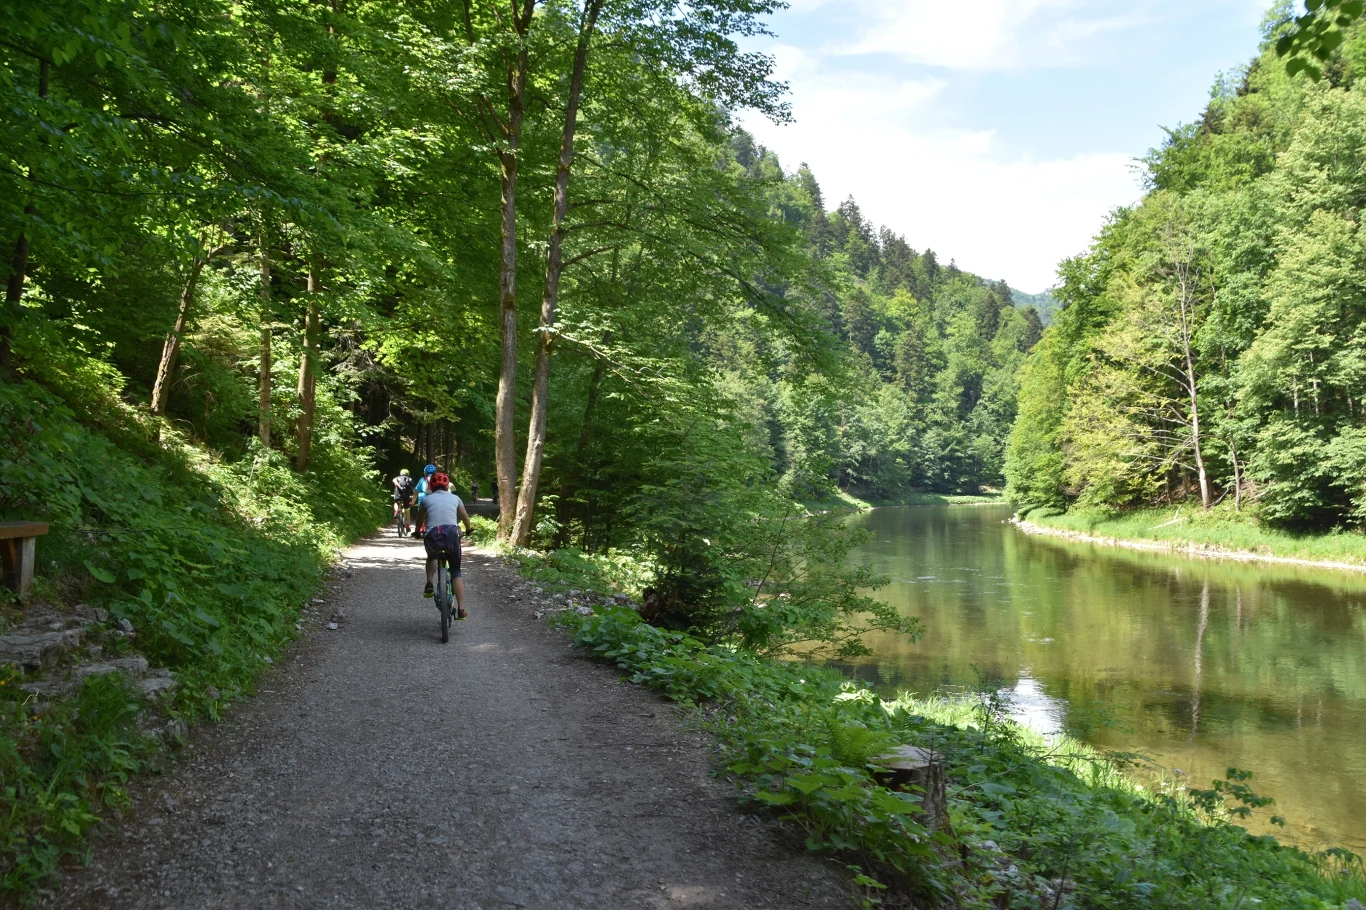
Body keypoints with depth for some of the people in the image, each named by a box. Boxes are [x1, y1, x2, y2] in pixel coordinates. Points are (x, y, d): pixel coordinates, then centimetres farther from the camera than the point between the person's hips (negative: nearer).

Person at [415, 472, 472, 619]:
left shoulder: (426, 499, 17)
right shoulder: (454, 498, 19)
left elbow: (420, 519, 30)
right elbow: (465, 517, 31)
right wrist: (468, 530, 51)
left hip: (432, 536, 0)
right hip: (452, 534, 0)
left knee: (431, 557, 35)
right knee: (456, 572, 13)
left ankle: (430, 584, 12)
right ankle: (461, 610, 5)